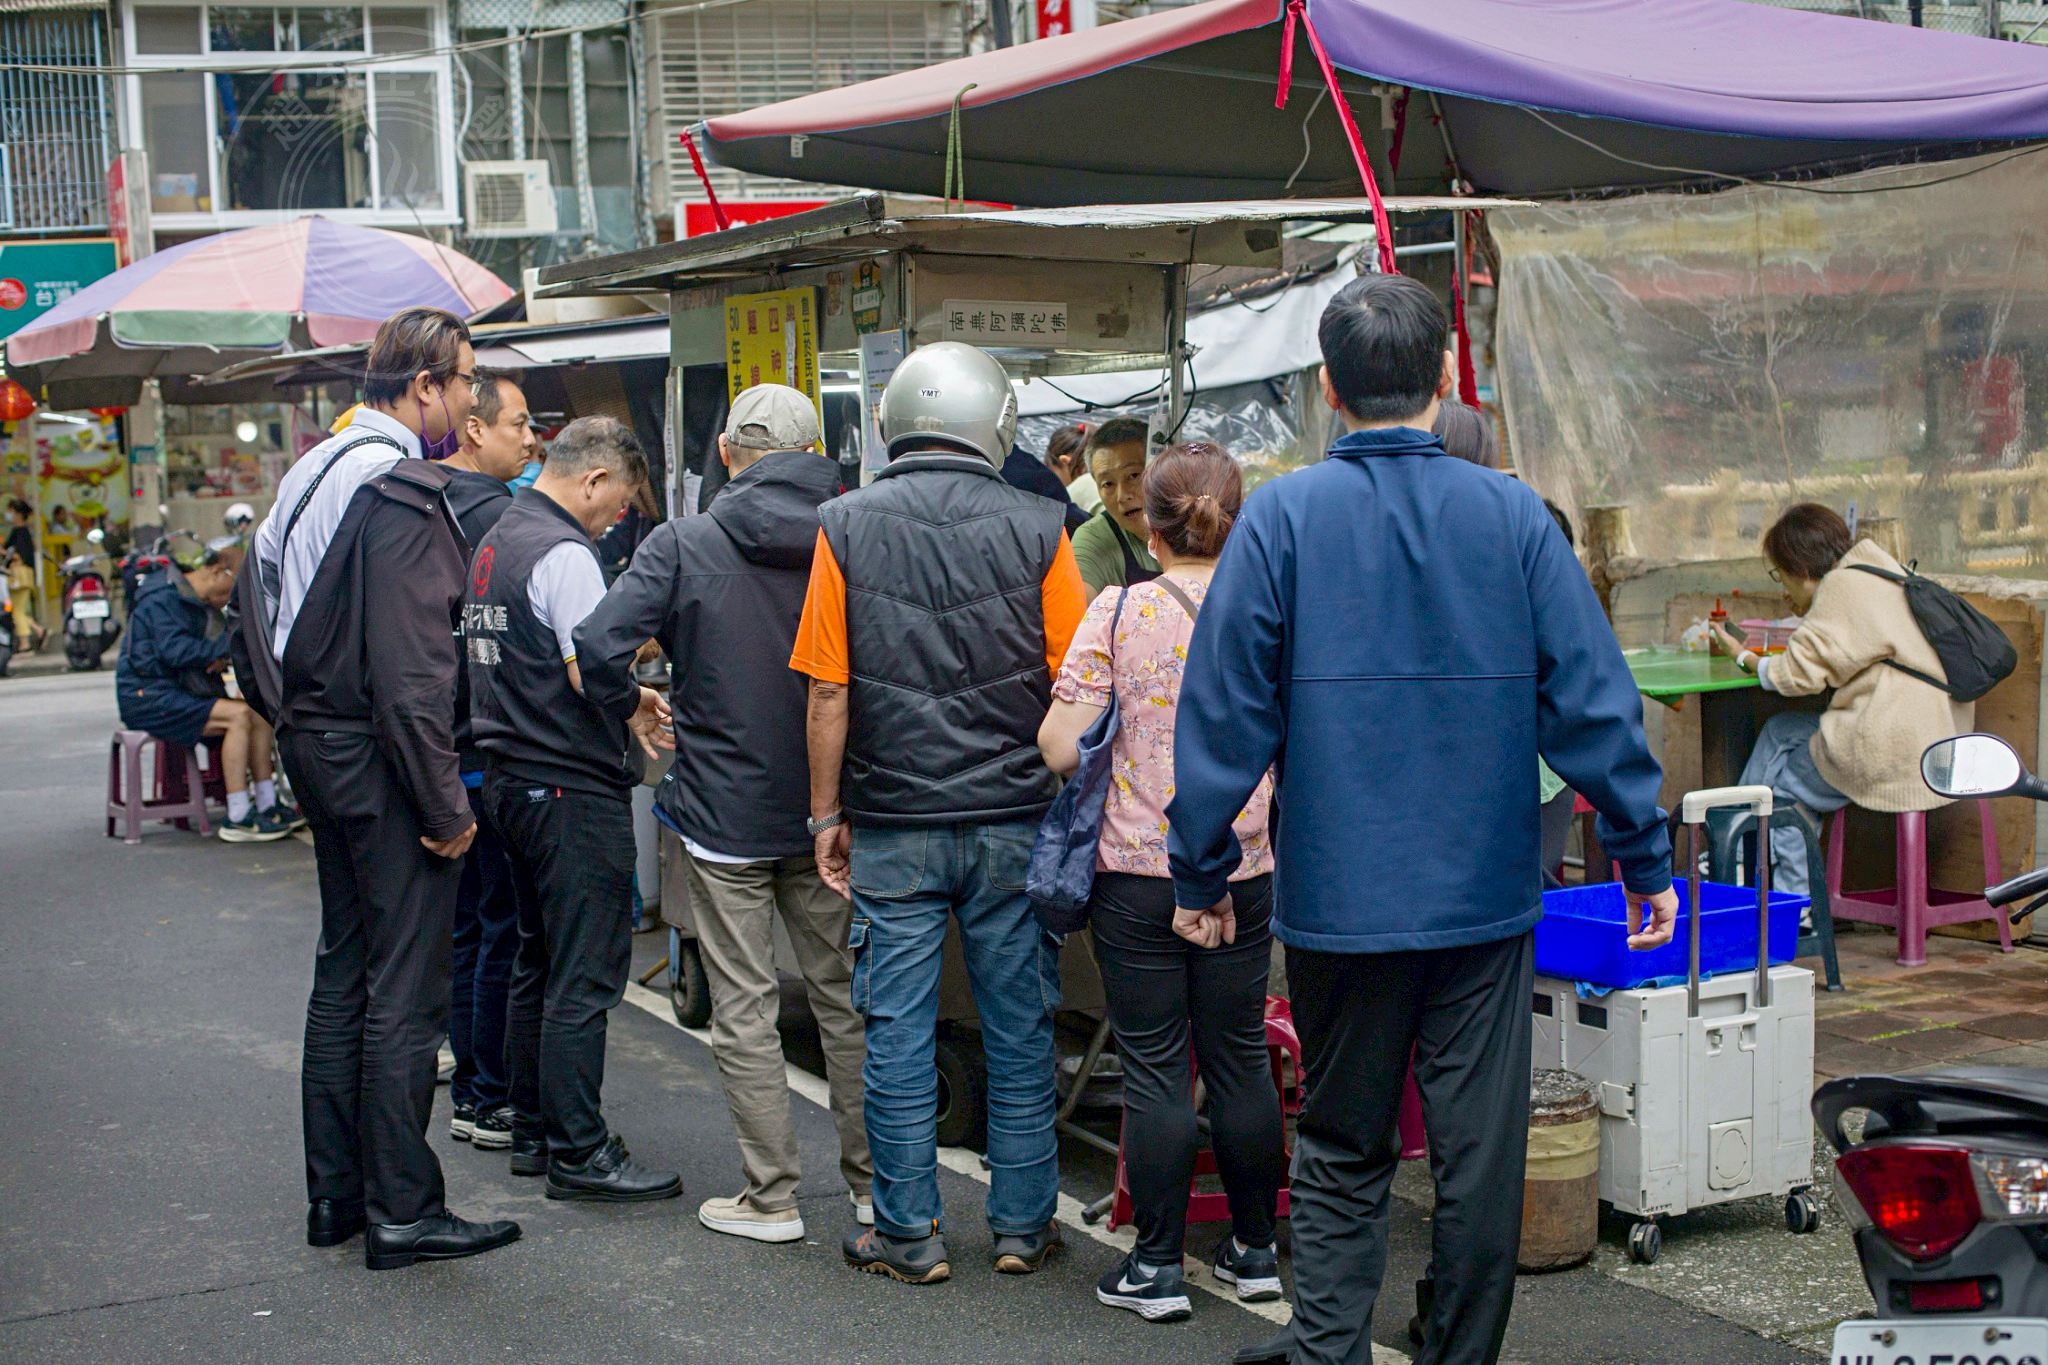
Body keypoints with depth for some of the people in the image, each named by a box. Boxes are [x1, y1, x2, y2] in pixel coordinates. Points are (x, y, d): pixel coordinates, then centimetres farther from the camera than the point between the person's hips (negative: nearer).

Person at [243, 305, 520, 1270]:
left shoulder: (312, 474, 12)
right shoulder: (403, 490, -18)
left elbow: (254, 630, 18)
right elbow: (411, 670, -23)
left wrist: (296, 723, 19)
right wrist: (447, 804, -19)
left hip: (317, 747, 10)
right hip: (379, 758, -10)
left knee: (344, 972, 17)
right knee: (404, 990, -3)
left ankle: (335, 1192, 24)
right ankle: (402, 1211, 3)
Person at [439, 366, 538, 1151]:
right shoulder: (499, 514, -16)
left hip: (449, 753, 9)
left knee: (469, 925, 15)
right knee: (508, 927, -3)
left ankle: (469, 1088, 23)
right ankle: (493, 1100, 2)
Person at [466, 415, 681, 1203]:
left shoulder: (496, 542, 15)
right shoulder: (563, 554, -16)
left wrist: (623, 705, 12)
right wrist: (639, 710, -2)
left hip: (511, 777, 10)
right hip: (572, 789, -10)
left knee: (539, 963, 17)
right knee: (584, 979, -6)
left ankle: (533, 1130, 24)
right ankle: (579, 1153, -3)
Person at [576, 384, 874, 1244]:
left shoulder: (684, 545, -9)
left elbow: (599, 647, -18)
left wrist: (630, 707, 1)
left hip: (722, 810, -3)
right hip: (827, 811, 3)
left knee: (744, 1008, 6)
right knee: (844, 995, 14)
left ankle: (772, 1197, 10)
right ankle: (875, 1181, 21)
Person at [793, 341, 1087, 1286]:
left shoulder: (847, 527, -3)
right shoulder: (1036, 529, -3)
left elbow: (828, 691, -2)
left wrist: (827, 814, 7)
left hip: (894, 825, 0)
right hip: (1015, 819, 1)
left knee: (898, 1031, 7)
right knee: (1021, 1028, 9)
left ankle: (908, 1234, 13)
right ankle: (1022, 1226, 18)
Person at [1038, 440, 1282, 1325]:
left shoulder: (1119, 613, -9)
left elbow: (1060, 748, -12)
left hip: (1138, 870, -2)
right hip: (1242, 867, 3)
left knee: (1154, 1068, 4)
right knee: (1240, 1060, 13)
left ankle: (1157, 1267, 10)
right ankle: (1255, 1251, 24)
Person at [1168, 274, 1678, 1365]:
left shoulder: (1282, 517, -6)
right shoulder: (1512, 515, -3)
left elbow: (1223, 708, -5)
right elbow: (1592, 700, -2)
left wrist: (1201, 873, 5)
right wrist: (1645, 858, 7)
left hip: (1337, 897, 0)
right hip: (1484, 895, 1)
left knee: (1340, 1146, 13)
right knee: (1479, 1150, 10)